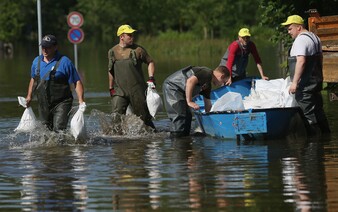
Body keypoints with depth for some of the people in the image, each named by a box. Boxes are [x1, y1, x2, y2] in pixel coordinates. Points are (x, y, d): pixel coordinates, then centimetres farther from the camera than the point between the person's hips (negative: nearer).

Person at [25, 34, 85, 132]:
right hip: (43, 104, 6)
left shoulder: (64, 62, -9)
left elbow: (77, 82, -9)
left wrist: (81, 100, -19)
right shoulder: (37, 61, 8)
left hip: (61, 103, -6)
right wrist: (29, 96, 20)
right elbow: (33, 79, 26)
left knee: (58, 130, -21)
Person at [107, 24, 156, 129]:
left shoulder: (138, 50, -2)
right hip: (120, 90, 1)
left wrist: (151, 79, -5)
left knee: (143, 116, 6)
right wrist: (111, 88, 15)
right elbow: (110, 71, 16)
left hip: (137, 90, -1)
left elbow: (150, 62, 8)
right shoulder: (112, 52, 5)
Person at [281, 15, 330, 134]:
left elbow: (301, 61, -28)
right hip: (316, 82, 10)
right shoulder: (314, 37, 15)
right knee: (318, 111, 17)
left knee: (308, 114, -7)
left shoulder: (300, 40, -17)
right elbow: (320, 58, 24)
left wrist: (294, 82, -29)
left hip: (305, 85, -10)